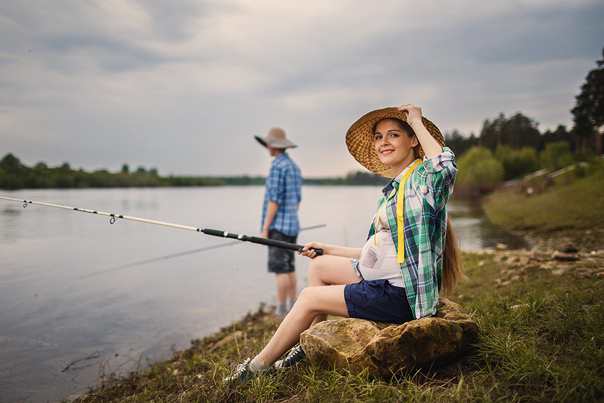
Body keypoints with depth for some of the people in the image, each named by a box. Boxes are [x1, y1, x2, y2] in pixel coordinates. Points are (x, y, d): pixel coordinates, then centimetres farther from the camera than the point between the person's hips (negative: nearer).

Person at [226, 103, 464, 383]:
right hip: (383, 279, 9)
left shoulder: (422, 178, -12)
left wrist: (417, 123, -23)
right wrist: (328, 250, 22)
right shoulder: (394, 189, 15)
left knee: (310, 297, -5)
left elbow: (445, 166, -39)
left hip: (401, 294, -9)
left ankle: (259, 366, 15)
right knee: (318, 266, 14)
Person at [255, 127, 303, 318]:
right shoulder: (295, 166, 15)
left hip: (278, 225, -9)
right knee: (290, 267, 12)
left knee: (280, 269, -5)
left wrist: (265, 229, -15)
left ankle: (280, 311, 0)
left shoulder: (277, 166, -14)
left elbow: (274, 200, -19)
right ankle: (292, 308, 18)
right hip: (292, 225, 9)